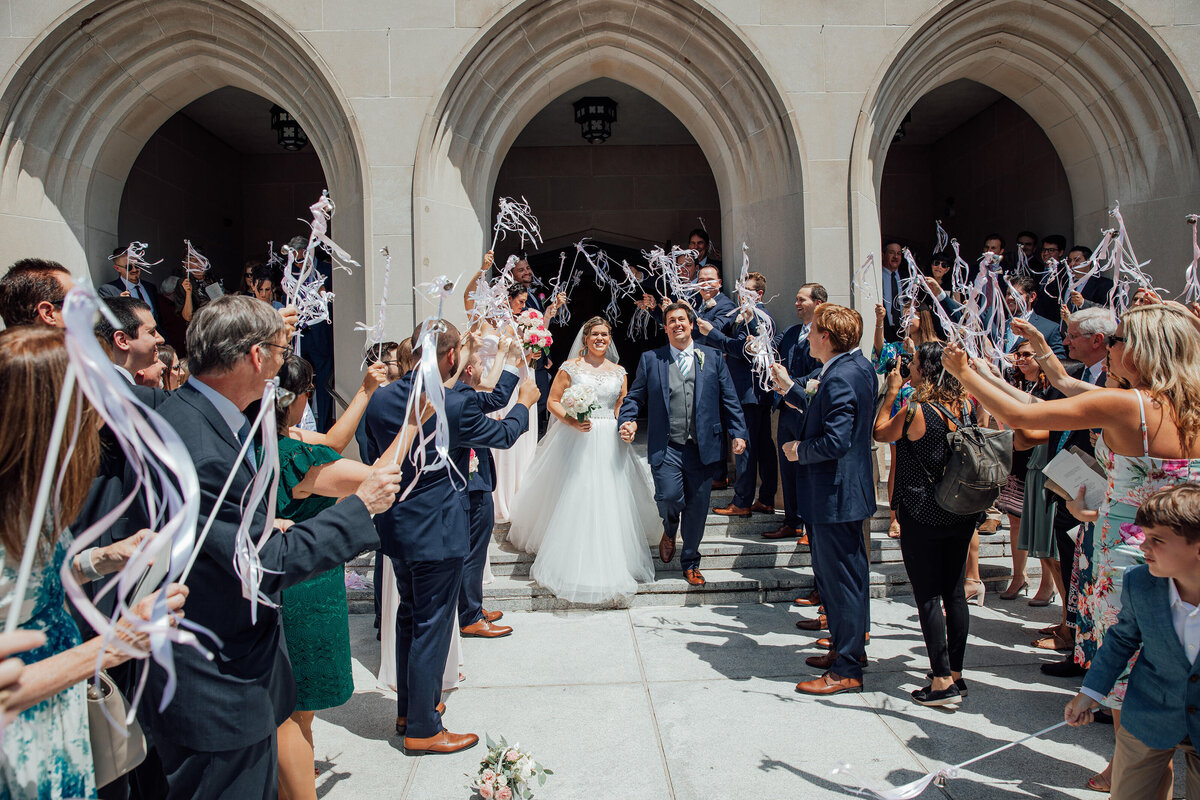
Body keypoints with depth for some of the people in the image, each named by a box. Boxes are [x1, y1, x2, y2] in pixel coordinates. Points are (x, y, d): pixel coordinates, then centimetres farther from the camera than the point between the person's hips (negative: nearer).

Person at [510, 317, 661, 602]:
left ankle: (610, 564, 16)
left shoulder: (619, 372, 12)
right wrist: (572, 421, -15)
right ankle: (574, 564, 10)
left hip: (609, 444, 3)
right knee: (575, 502, -3)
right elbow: (552, 402, 0)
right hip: (577, 441, -3)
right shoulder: (571, 367, 3)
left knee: (610, 502, 2)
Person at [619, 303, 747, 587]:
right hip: (666, 446, -1)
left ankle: (691, 563, 26)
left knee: (697, 507, 6)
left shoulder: (713, 358, 10)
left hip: (703, 447, 1)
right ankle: (670, 530, 19)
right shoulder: (650, 359, 9)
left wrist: (738, 433, 1)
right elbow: (635, 397, 10)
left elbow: (729, 399, 9)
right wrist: (628, 420, -9)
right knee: (668, 496, -18)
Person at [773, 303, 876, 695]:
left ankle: (846, 670, 12)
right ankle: (852, 646, 37)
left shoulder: (839, 377, -24)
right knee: (847, 572, 22)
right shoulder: (859, 366, 8)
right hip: (849, 488, 11)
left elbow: (836, 440, -29)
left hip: (834, 494, -11)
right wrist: (791, 388, 19)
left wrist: (800, 450, -13)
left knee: (840, 578, 0)